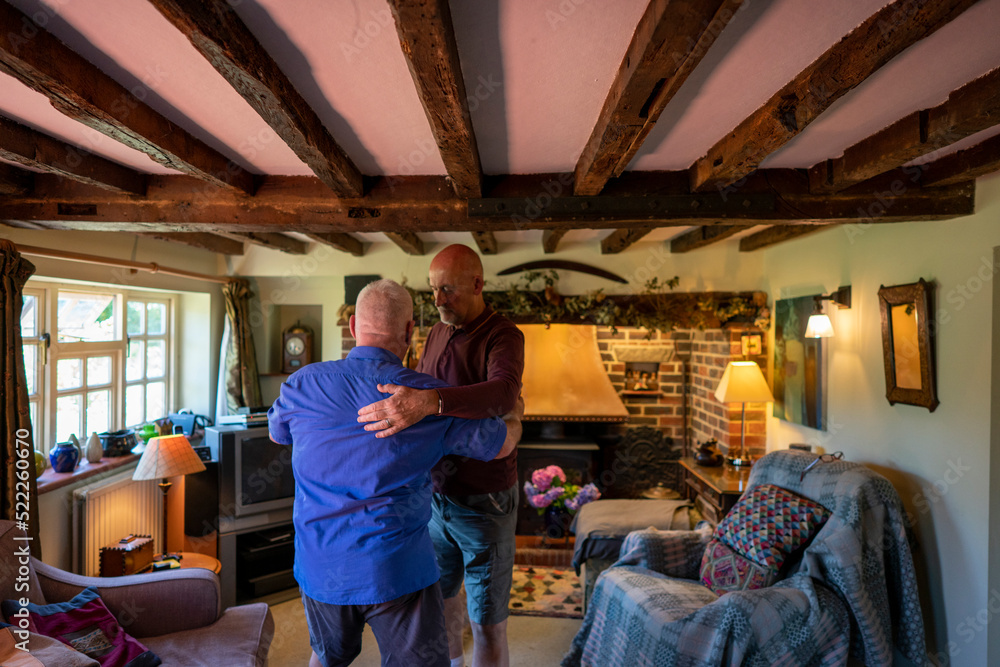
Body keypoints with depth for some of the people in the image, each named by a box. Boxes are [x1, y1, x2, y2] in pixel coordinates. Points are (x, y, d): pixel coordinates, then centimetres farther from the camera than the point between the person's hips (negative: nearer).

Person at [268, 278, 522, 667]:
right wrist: (514, 414, 24)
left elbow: (277, 432, 18)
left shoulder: (304, 383, -5)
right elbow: (502, 444, 3)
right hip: (396, 569, -3)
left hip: (320, 566, 4)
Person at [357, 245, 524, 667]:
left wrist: (428, 402, -56)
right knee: (441, 596, 24)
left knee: (487, 623, 4)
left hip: (485, 501, -7)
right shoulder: (437, 334, 4)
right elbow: (414, 400, 16)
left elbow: (503, 393, -43)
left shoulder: (503, 337, -20)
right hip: (438, 494, 7)